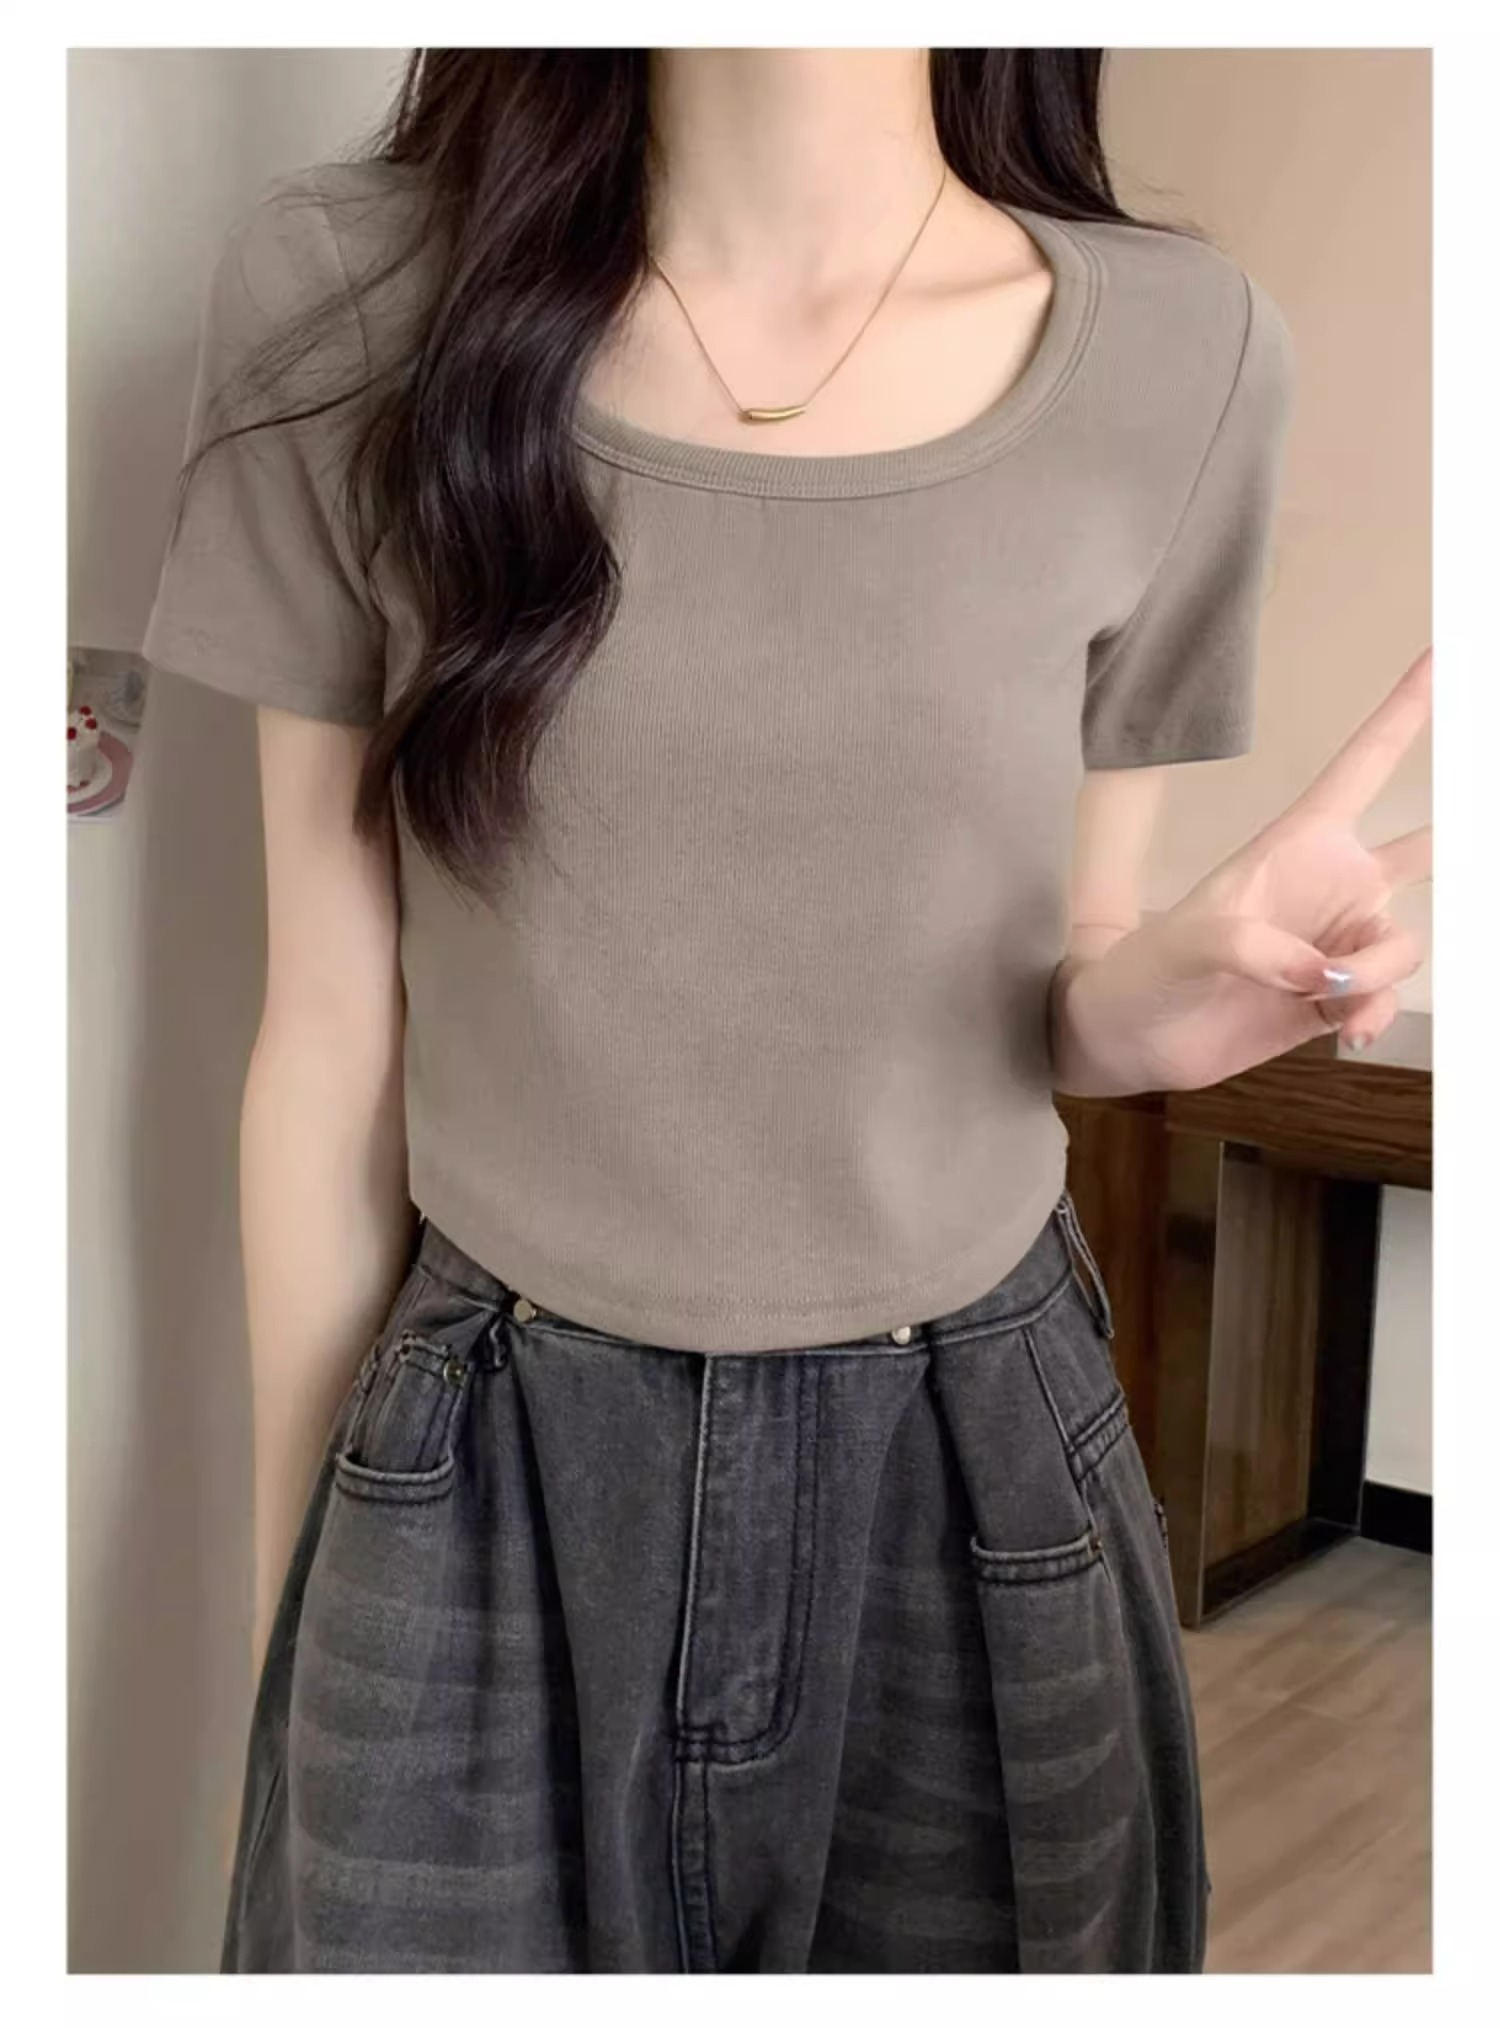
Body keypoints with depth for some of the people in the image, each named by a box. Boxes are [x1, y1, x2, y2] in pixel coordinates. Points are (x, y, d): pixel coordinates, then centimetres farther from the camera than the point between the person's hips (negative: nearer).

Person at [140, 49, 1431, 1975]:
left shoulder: (1177, 352, -7)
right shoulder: (347, 293, -9)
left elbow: (1063, 1000, 4)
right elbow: (330, 1034, -3)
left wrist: (1184, 987, -19)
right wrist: (291, 1581, 5)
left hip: (976, 1463, 1)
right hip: (487, 1485, 0)